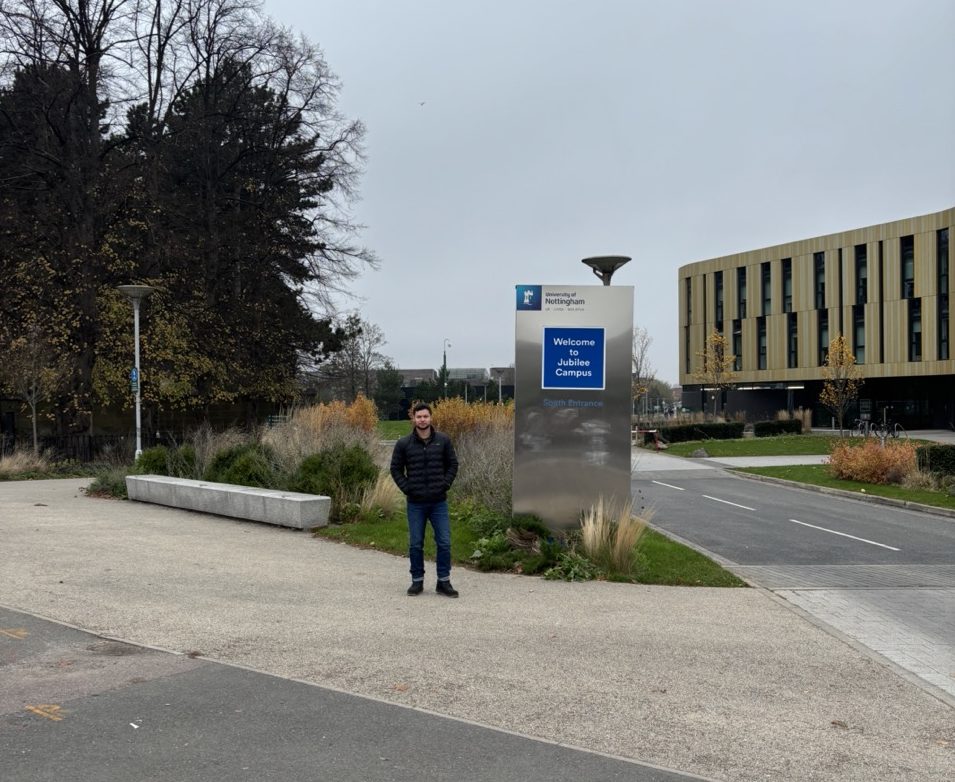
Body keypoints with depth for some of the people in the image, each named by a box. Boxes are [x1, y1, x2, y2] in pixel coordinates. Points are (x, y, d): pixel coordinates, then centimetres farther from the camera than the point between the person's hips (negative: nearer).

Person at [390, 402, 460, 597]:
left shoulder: (443, 440, 0)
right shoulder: (404, 444, -2)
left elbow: (452, 465, 7)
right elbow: (396, 468, 6)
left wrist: (445, 485, -4)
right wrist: (406, 488, -4)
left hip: (439, 502, 0)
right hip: (415, 503, 0)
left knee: (444, 543, -1)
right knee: (415, 545, 6)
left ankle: (444, 582, 9)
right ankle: (417, 581, 18)